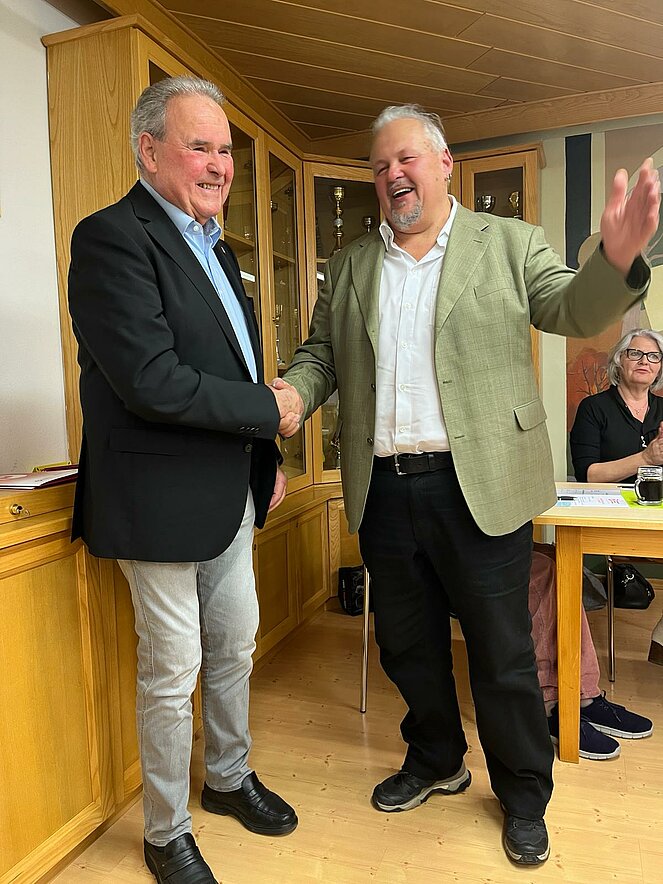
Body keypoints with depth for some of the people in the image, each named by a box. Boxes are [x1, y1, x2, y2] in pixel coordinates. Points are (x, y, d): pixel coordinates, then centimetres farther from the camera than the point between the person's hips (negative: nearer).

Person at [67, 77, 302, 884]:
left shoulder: (216, 248, 15)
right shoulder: (112, 237, -14)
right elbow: (151, 380, -25)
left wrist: (267, 460, 15)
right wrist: (269, 410, -15)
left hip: (231, 495, 9)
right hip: (162, 500, -8)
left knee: (235, 650, 21)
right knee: (172, 672, 8)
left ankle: (229, 778, 45)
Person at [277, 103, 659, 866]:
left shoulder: (508, 243, 6)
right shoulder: (349, 266, 13)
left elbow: (572, 311, 0)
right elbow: (321, 353, 12)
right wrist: (290, 394, -9)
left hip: (478, 486, -3)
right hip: (382, 489, 4)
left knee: (502, 654, 9)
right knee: (406, 644, 18)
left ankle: (524, 795, 34)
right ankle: (435, 762, 43)